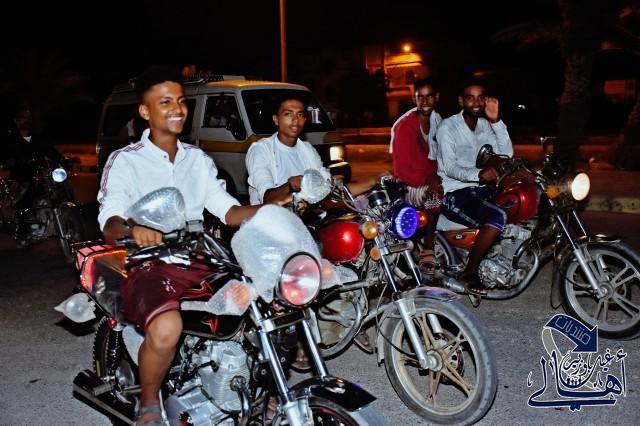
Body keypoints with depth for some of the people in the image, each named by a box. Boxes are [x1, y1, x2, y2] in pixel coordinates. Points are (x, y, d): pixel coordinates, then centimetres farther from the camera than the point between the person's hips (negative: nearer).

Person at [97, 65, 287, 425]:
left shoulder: (198, 159, 16)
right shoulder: (125, 160, 0)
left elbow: (229, 210, 9)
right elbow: (110, 226, -13)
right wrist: (132, 229, -37)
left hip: (198, 262, 5)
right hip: (148, 265, -5)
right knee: (166, 327, -35)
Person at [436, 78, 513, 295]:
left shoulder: (486, 125, 13)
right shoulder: (448, 127, -6)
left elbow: (506, 154, -1)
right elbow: (449, 167, -17)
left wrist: (496, 121, -9)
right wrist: (479, 174, -34)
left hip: (480, 189, 7)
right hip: (454, 193, -7)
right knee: (498, 217, -30)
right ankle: (470, 272, -16)